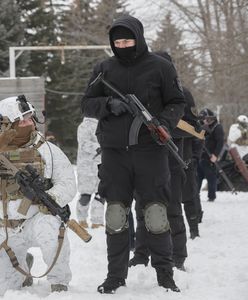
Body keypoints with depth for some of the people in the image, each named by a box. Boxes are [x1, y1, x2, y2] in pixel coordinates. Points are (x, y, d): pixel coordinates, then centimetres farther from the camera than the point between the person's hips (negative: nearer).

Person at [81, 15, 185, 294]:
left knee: (156, 215, -3)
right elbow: (86, 104, 9)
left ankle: (165, 277, 7)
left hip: (150, 151, -2)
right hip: (114, 153, 2)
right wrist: (108, 104, -12)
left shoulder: (160, 67, 1)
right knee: (115, 216, 3)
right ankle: (116, 277, 11)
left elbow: (177, 103, 5)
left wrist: (164, 122, -15)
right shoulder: (104, 69, 8)